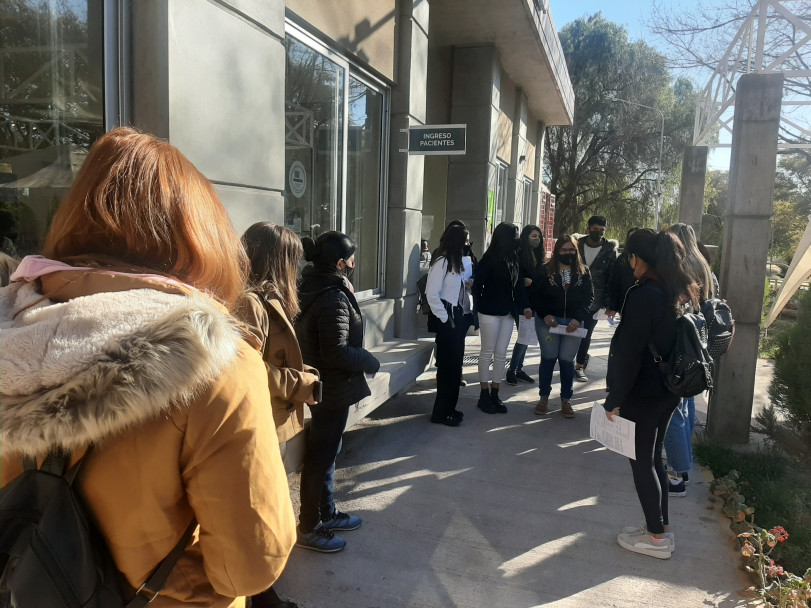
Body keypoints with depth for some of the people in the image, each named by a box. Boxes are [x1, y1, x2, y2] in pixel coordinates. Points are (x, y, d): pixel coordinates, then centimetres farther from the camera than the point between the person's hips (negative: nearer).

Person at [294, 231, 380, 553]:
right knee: (321, 457, 5)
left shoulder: (312, 289, 5)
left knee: (325, 452, 21)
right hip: (333, 390, -10)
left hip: (320, 385, 10)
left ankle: (327, 513, 38)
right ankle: (309, 528, 22)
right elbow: (337, 353, -28)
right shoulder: (333, 299, -25)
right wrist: (371, 362, -14)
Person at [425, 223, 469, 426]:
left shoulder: (455, 262, 13)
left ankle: (449, 408, 26)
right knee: (447, 366, -2)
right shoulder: (442, 262, -14)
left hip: (457, 317, 9)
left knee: (455, 364, 14)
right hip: (447, 320, -9)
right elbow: (432, 294, -19)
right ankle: (440, 413, 8)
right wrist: (445, 319, -16)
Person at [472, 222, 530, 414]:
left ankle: (494, 394, 18)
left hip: (507, 313, 6)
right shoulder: (489, 259, -12)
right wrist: (478, 309, -15)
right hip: (490, 312, -6)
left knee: (501, 354, 9)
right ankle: (484, 395, 14)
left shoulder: (513, 259, 7)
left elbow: (518, 285, 9)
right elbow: (478, 284, -12)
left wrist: (525, 306, -1)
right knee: (487, 353, 4)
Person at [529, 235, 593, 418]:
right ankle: (544, 397, 17)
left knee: (567, 360, 1)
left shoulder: (583, 272, 4)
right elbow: (534, 295, -1)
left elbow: (589, 297, 2)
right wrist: (545, 315, -13)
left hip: (573, 322, 1)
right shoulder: (545, 270, -1)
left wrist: (578, 319, -11)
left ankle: (566, 400, 15)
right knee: (548, 358, 3)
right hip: (548, 320, -1)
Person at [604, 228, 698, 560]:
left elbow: (629, 352, -21)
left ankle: (657, 538, 16)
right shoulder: (680, 291, 6)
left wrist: (615, 398, -15)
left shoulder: (643, 295, -21)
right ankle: (661, 527, 30)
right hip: (669, 390, 8)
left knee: (641, 461, 5)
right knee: (653, 456, 19)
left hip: (643, 392, -8)